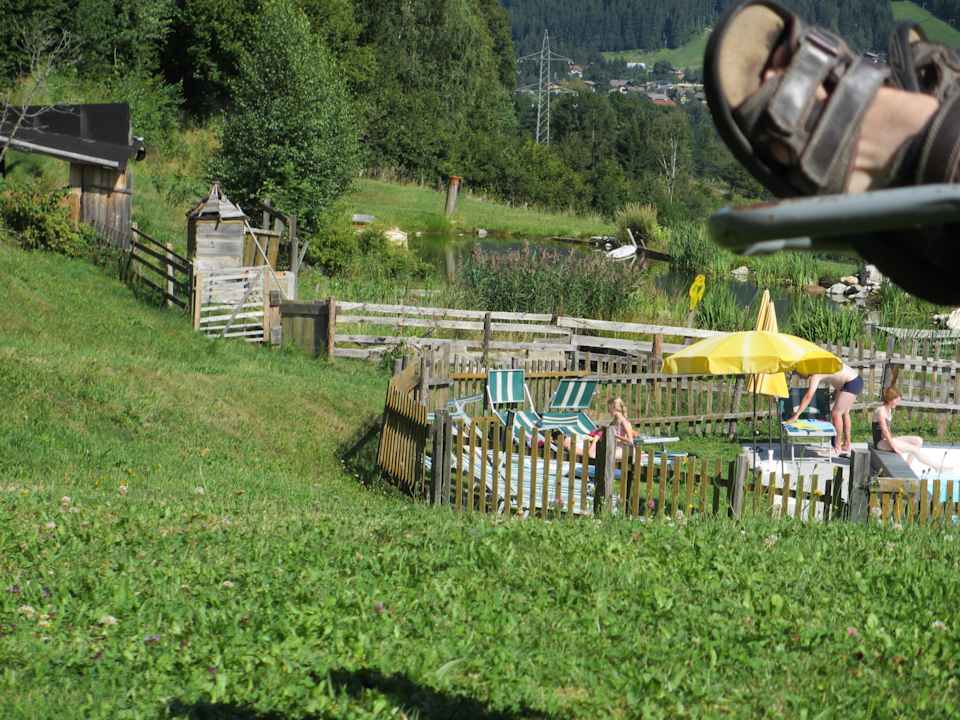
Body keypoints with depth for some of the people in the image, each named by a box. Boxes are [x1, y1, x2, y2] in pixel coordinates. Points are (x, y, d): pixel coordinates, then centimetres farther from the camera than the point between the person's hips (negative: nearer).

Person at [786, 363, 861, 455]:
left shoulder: (815, 375, -19)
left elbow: (808, 396, -26)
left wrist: (796, 415, -26)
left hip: (852, 383, -10)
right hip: (855, 379, 10)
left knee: (836, 413, -8)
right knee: (844, 413, 20)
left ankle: (837, 448, -1)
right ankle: (847, 444, 30)